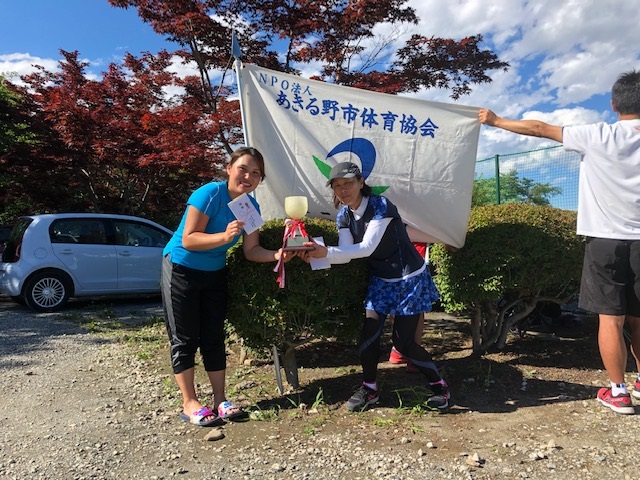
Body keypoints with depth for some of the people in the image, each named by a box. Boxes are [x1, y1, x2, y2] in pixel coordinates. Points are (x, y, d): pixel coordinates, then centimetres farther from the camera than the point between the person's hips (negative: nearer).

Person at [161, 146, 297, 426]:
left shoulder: (251, 206, -5)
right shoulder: (210, 194, -24)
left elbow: (251, 250, -7)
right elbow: (188, 240, -27)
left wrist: (276, 255, -25)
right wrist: (224, 236, -40)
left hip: (215, 274, 6)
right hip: (181, 271, -6)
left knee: (214, 337, 9)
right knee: (185, 339, 1)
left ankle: (220, 400, 17)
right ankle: (190, 404, 11)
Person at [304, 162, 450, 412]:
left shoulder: (381, 206, -24)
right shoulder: (343, 216, -3)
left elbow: (366, 247, -31)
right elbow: (346, 254, -10)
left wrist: (327, 252, -39)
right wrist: (318, 254, -27)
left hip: (409, 279, -6)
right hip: (380, 280, 6)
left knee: (403, 340, -3)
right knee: (369, 332, -4)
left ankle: (439, 384, 21)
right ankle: (369, 388, 17)